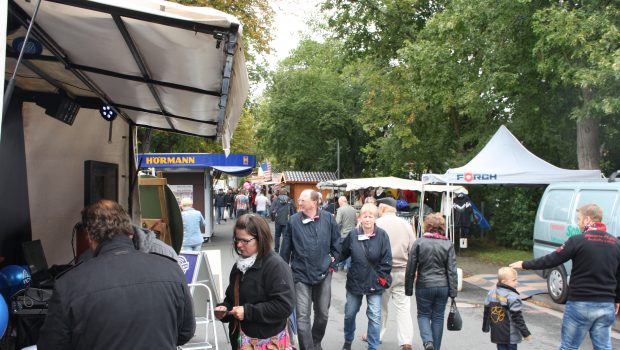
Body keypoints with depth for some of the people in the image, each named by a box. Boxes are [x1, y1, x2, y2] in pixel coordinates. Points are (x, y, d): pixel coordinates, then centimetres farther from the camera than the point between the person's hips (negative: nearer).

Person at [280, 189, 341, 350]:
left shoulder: (328, 219, -6)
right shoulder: (294, 221, -8)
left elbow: (337, 243, 7)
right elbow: (285, 248, 0)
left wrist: (332, 261, 5)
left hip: (323, 274, 2)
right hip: (301, 274, -2)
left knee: (322, 314, 16)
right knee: (302, 316, -6)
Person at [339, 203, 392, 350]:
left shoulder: (382, 235, -10)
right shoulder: (353, 234, -5)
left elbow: (387, 260, -8)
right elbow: (343, 253, 6)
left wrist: (381, 277, -9)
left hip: (374, 283, -2)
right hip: (354, 281, 3)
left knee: (374, 317, -2)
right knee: (349, 314, 17)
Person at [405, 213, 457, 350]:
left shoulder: (419, 242, -6)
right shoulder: (448, 244, -1)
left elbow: (411, 268, -3)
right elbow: (452, 270, -2)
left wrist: (408, 288, 6)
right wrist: (453, 291, 3)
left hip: (424, 286, -2)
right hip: (443, 286, 2)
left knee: (423, 315, 12)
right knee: (438, 317, 13)